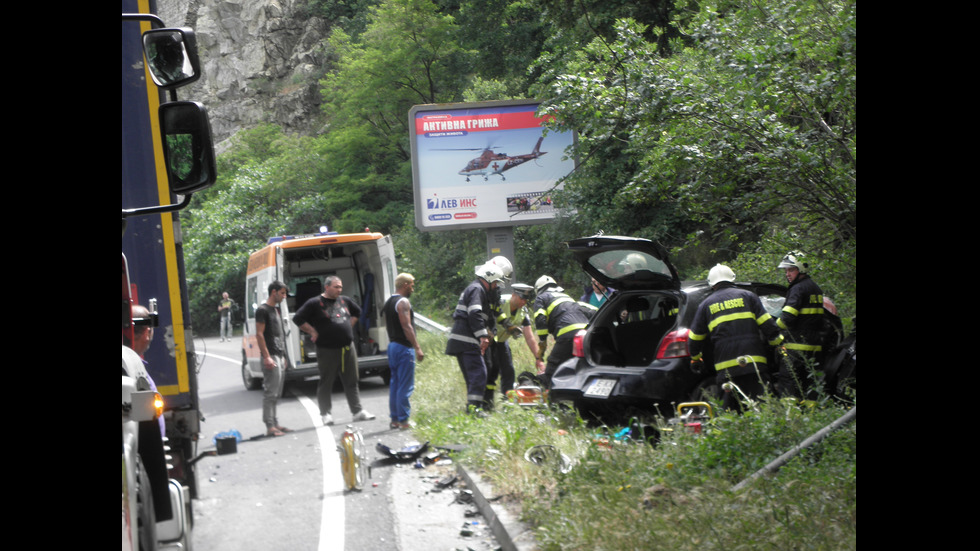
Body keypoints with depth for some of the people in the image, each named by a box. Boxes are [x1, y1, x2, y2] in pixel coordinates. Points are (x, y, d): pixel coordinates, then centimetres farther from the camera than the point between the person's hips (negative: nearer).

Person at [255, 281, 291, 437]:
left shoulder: (276, 310, 20)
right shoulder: (262, 310, -9)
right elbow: (259, 334, -14)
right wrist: (266, 357, -20)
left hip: (279, 357, 9)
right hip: (271, 357, -9)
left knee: (276, 394, 11)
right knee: (270, 393, -10)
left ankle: (275, 423, 16)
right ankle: (270, 426, -10)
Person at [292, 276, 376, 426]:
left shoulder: (345, 301, 11)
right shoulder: (315, 303, -6)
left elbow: (357, 312, 29)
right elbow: (298, 319, -7)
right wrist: (313, 332, -7)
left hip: (348, 348, 5)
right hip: (327, 350, -5)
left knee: (352, 382, 7)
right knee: (326, 383, 2)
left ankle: (358, 411, 12)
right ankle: (325, 414, 9)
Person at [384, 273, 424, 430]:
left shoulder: (388, 302, 15)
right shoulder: (403, 302, -14)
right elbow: (407, 327, -21)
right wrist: (417, 348, -21)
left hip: (392, 345, 10)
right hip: (404, 347, -10)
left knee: (395, 384, 12)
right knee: (406, 386, -7)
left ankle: (394, 419, 15)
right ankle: (403, 420, -7)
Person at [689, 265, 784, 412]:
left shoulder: (706, 304, 14)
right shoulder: (747, 296, 11)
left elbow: (695, 338, 17)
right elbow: (767, 324, 4)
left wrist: (695, 358, 31)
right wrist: (778, 343, 14)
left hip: (726, 365, 1)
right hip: (754, 360, -1)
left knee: (731, 405, 8)